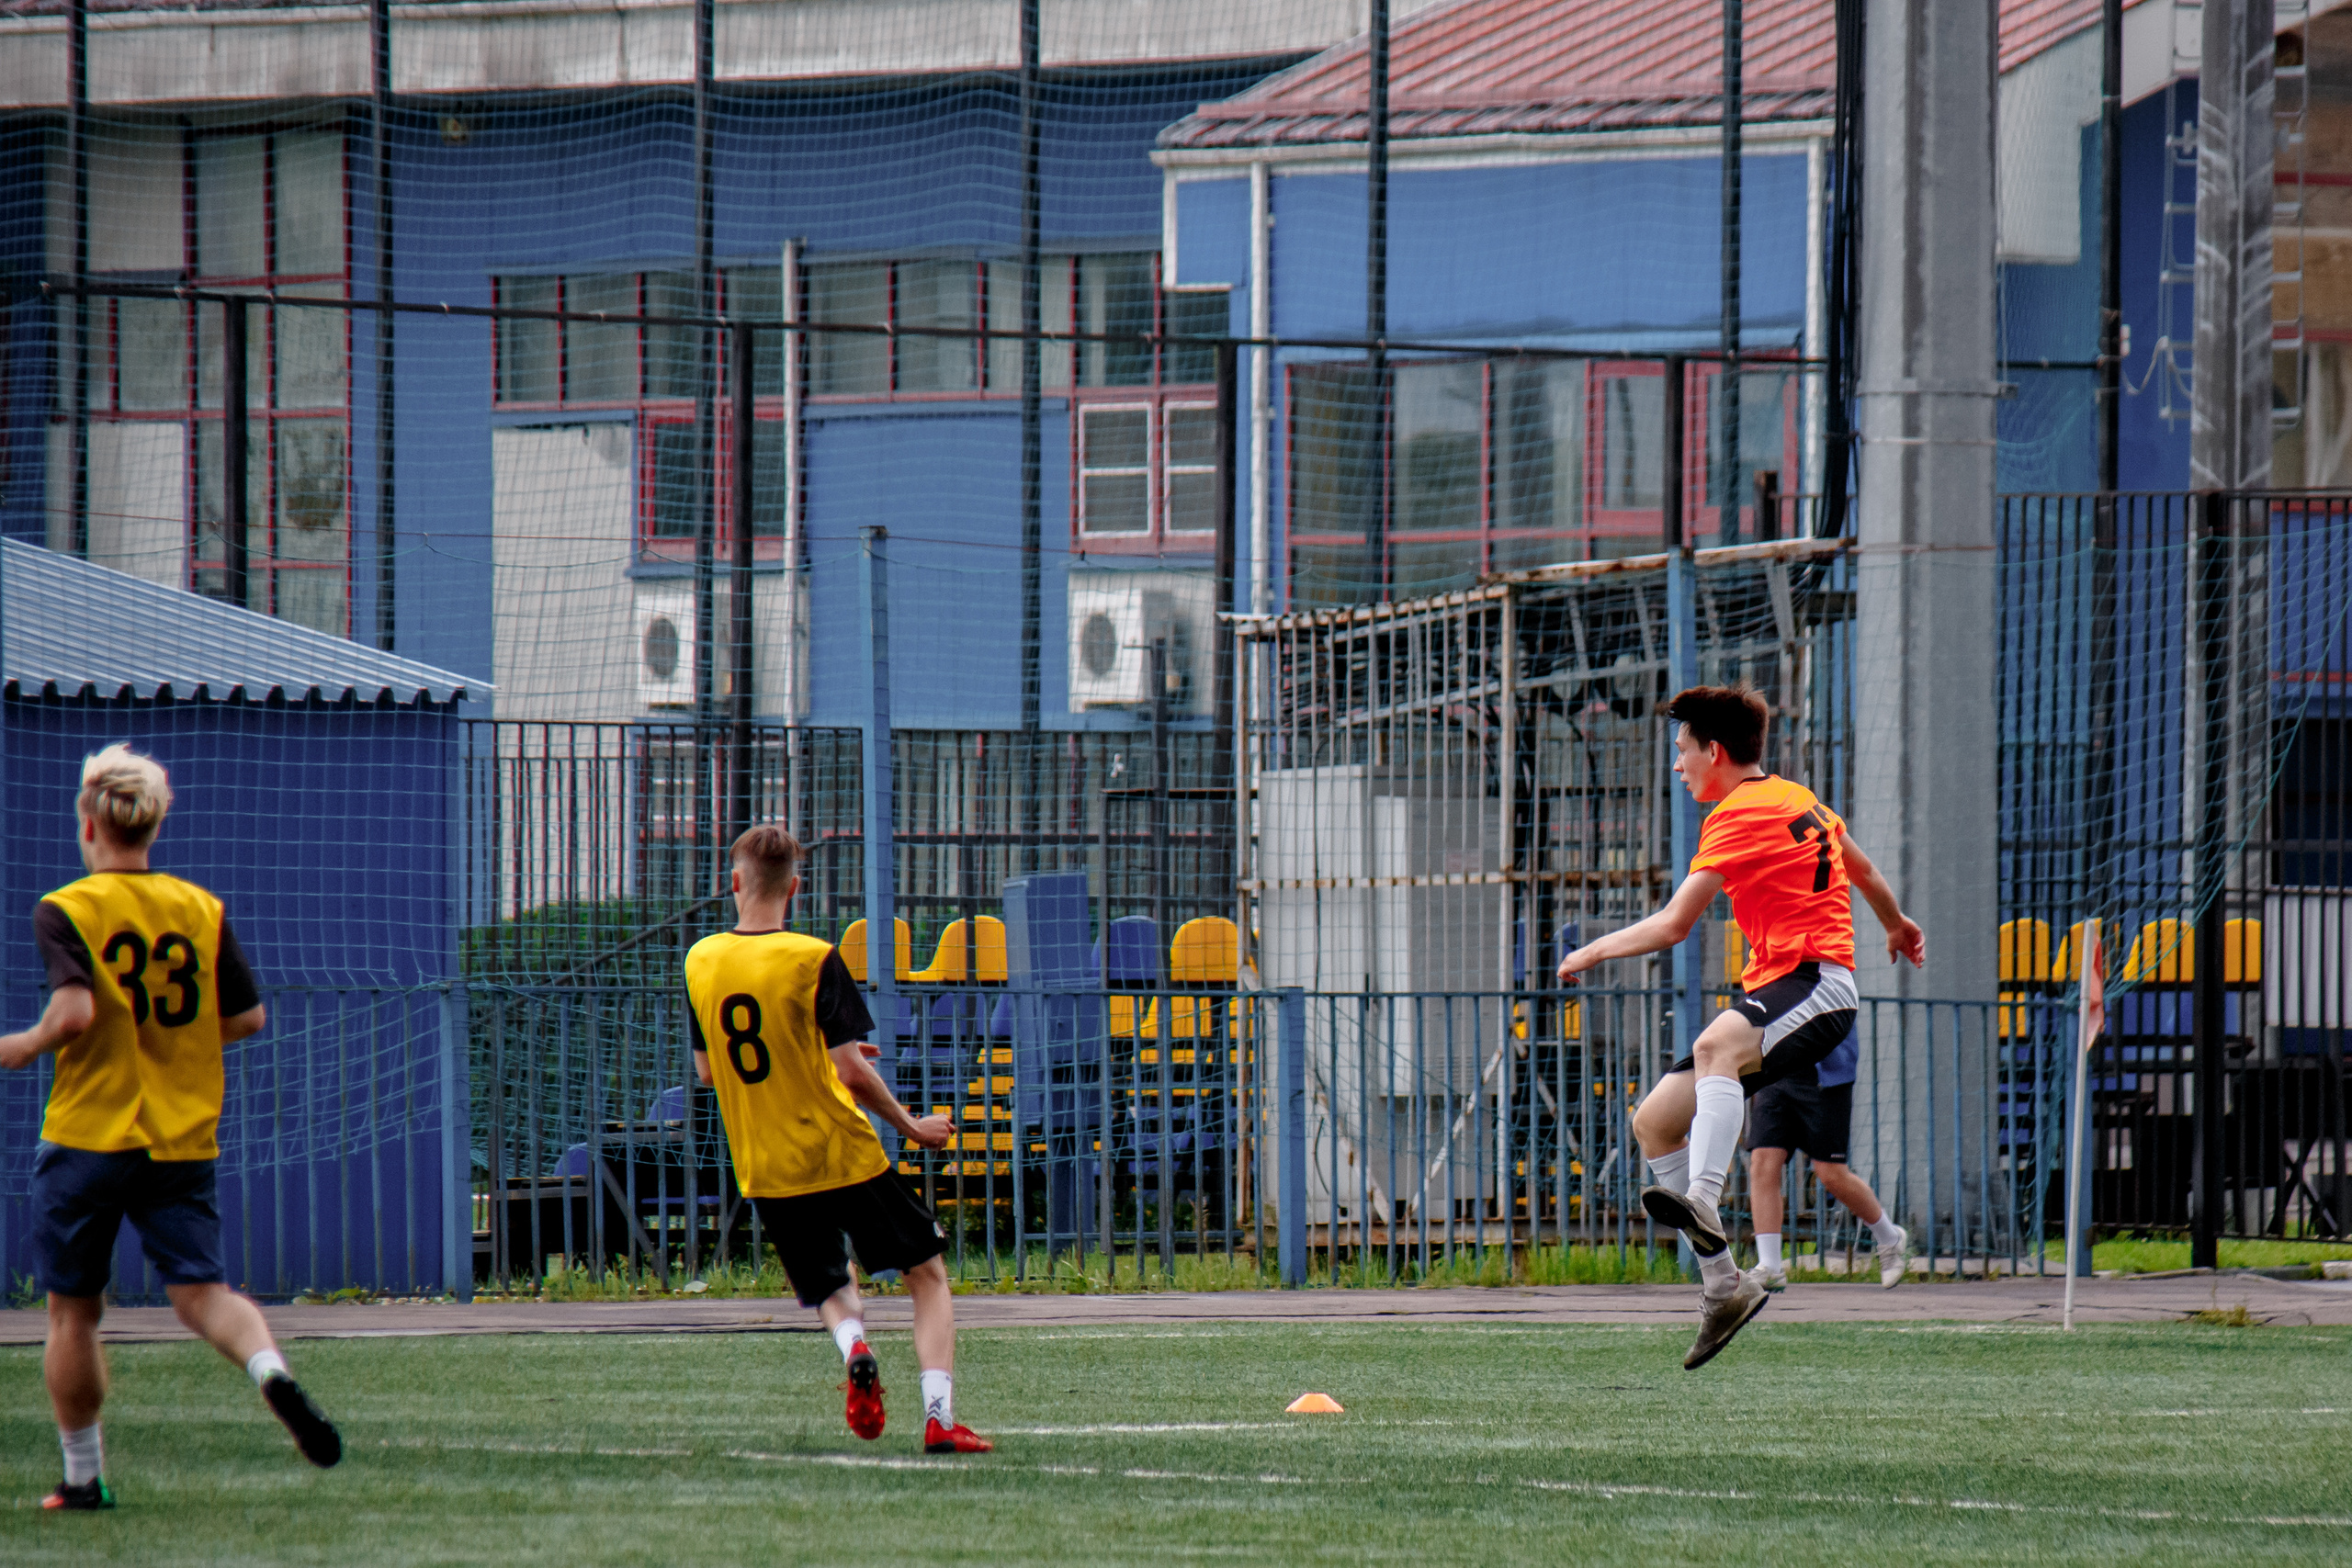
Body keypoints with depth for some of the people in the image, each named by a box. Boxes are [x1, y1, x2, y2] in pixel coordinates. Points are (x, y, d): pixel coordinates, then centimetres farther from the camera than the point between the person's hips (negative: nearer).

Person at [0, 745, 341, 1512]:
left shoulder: (64, 911, -8)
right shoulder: (201, 909, 5)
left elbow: (73, 1013, -22)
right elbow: (248, 1019, 6)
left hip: (88, 1135, -3)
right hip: (183, 1143, 3)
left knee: (73, 1310, 10)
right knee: (202, 1290, 0)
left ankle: (83, 1477, 16)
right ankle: (270, 1370, -31)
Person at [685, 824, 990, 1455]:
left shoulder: (700, 961, 1)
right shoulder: (814, 960, -13)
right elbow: (852, 1071, -16)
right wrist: (911, 1126, 0)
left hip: (764, 1172, 4)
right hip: (843, 1156, -4)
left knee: (829, 1285, 22)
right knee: (927, 1274, 10)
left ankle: (853, 1346, -13)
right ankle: (939, 1415, -6)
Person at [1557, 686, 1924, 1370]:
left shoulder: (1743, 814, -9)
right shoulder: (1795, 800, 21)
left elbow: (1672, 925, -12)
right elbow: (1862, 870, 38)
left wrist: (1593, 952, 3)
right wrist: (1897, 925, 58)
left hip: (1814, 982, -10)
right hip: (1772, 991, 10)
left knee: (1715, 1047, -41)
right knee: (1654, 1120, 4)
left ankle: (1701, 1202, -64)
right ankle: (1723, 1286, 5)